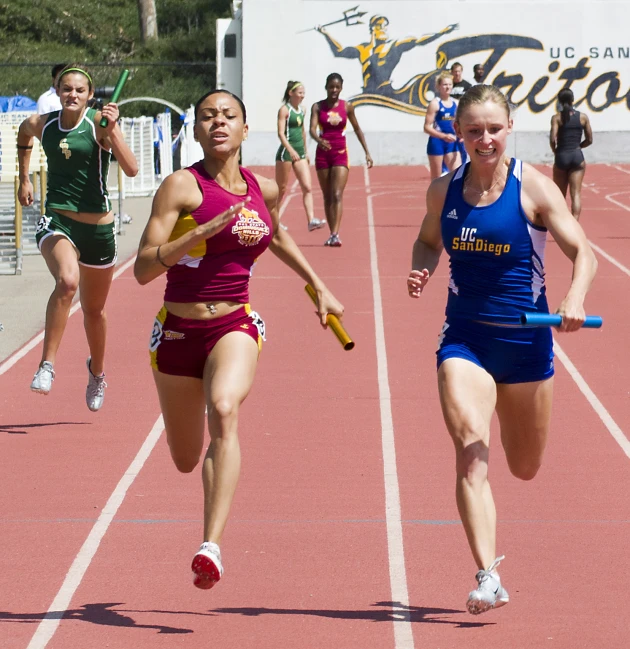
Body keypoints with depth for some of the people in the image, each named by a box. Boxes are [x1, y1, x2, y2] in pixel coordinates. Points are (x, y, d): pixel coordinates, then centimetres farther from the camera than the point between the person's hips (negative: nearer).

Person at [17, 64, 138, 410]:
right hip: (56, 222, 0)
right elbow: (24, 137, 25)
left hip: (98, 227, 0)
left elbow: (131, 169, -22)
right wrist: (24, 179, 24)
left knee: (93, 309, 17)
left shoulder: (99, 122, -10)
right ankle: (47, 365, -27)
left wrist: (112, 132, -33)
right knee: (67, 281, -32)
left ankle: (97, 372, 45)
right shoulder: (40, 124, -2)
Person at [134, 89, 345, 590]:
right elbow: (143, 269, -17)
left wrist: (320, 288, 29)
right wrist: (203, 230, -27)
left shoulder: (263, 190, 4)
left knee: (224, 412, -32)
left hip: (236, 327, 1)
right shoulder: (182, 186, -10)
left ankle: (212, 546, -40)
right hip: (179, 329, -1)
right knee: (186, 460, 15)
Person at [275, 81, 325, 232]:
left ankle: (311, 221, -13)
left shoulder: (302, 110, 12)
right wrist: (291, 151, -30)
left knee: (307, 188, -6)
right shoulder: (285, 110, -10)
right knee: (281, 189, 4)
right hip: (286, 152, -7)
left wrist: (305, 151, 24)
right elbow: (281, 133, -18)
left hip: (299, 153, 7)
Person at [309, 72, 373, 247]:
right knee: (327, 196, 8)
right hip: (323, 153, 1)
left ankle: (335, 235, -25)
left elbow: (357, 129, 12)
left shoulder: (347, 107, 1)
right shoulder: (318, 107, -2)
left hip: (340, 154, -1)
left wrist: (367, 152, 11)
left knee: (337, 195, -15)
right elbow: (312, 129, -14)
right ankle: (332, 234, 16)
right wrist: (318, 140, -37)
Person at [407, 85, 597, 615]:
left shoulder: (533, 188, -9)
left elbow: (583, 253, -12)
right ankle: (488, 576, -23)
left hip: (524, 338, -1)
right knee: (471, 451, -19)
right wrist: (421, 271, -3)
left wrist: (575, 298, -32)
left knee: (525, 468, 14)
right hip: (464, 337, 1)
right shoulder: (444, 191, 1)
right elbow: (428, 241, 20)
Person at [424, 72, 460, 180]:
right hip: (437, 142, -5)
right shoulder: (435, 103, -9)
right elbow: (427, 127, -14)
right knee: (436, 179, 4)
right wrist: (444, 136, -24)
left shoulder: (455, 103, 7)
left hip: (452, 143, 5)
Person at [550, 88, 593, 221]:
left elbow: (553, 139, -14)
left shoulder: (557, 118, -5)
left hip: (561, 156, -1)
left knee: (560, 195, 14)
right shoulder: (583, 117, 2)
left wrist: (555, 151, 5)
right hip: (577, 156, 1)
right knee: (576, 194, -4)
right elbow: (589, 140, 5)